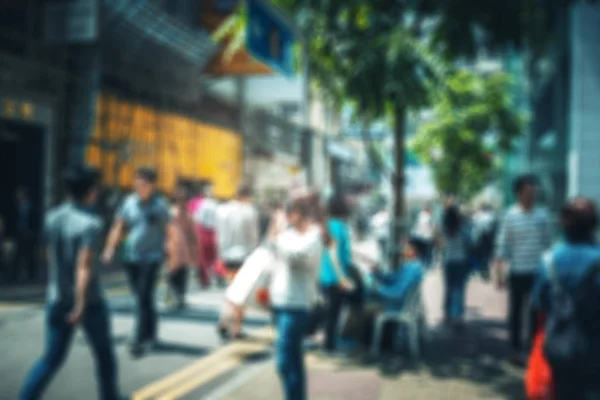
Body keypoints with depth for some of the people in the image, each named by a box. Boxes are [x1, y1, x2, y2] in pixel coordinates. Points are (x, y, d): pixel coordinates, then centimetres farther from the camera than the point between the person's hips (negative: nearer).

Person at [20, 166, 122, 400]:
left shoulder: (52, 218, 2)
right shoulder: (90, 224, -19)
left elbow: (50, 255, 13)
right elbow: (84, 267, -25)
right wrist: (80, 306, -24)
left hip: (57, 300, 6)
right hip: (88, 301, -5)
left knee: (51, 358, 12)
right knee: (104, 354, 16)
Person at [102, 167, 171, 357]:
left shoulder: (159, 204, -5)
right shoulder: (129, 202, 4)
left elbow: (169, 231, -4)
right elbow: (118, 227, 6)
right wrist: (109, 248, -4)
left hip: (152, 258, -4)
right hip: (131, 257, 4)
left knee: (144, 298, -10)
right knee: (142, 298, 14)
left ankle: (140, 340, -6)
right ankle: (151, 334, 31)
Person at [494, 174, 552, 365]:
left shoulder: (542, 215, 3)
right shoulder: (510, 216, -7)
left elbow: (548, 242, 10)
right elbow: (502, 246, -7)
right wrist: (499, 273, -10)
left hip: (538, 272, 3)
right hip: (517, 272, -3)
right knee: (516, 311, 8)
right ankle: (515, 349, 20)